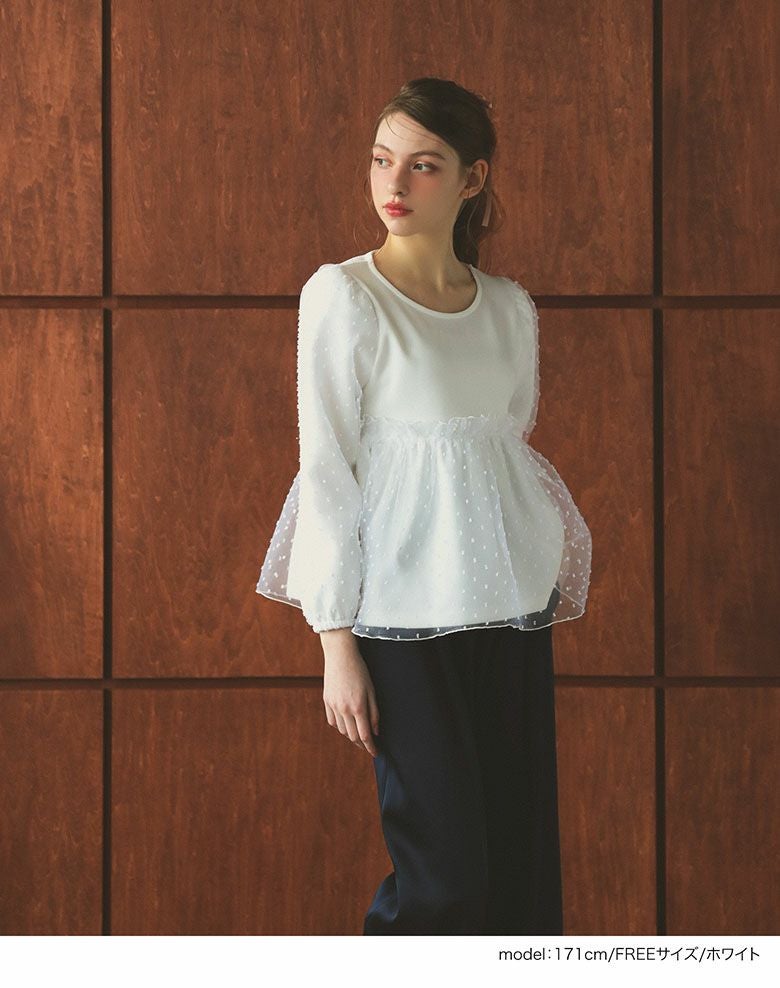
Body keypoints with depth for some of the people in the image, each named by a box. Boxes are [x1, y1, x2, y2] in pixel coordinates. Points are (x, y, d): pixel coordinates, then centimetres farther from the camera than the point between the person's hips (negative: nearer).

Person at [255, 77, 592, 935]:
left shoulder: (510, 308, 9)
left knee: (524, 863, 4)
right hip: (405, 614, -5)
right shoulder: (342, 294, -5)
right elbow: (325, 469, -7)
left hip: (513, 606, 5)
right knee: (447, 873, -9)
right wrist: (336, 644, -10)